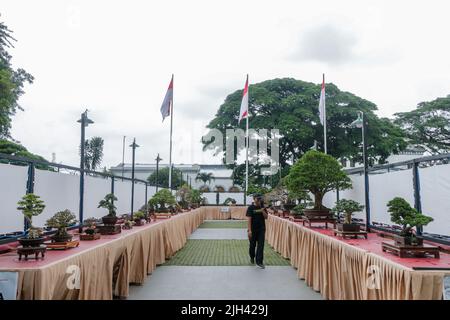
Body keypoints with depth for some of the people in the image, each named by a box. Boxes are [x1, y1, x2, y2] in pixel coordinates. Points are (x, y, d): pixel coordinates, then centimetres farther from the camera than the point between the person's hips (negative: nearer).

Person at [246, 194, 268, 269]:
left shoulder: (263, 207, 5)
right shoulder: (251, 207, -8)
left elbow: (266, 217, 4)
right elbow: (249, 219, -12)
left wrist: (263, 211, -15)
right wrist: (249, 230, -17)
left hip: (261, 229, 3)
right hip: (253, 229, -2)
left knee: (261, 245, -3)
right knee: (252, 245, 12)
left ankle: (259, 262, 0)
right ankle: (252, 257, 36)